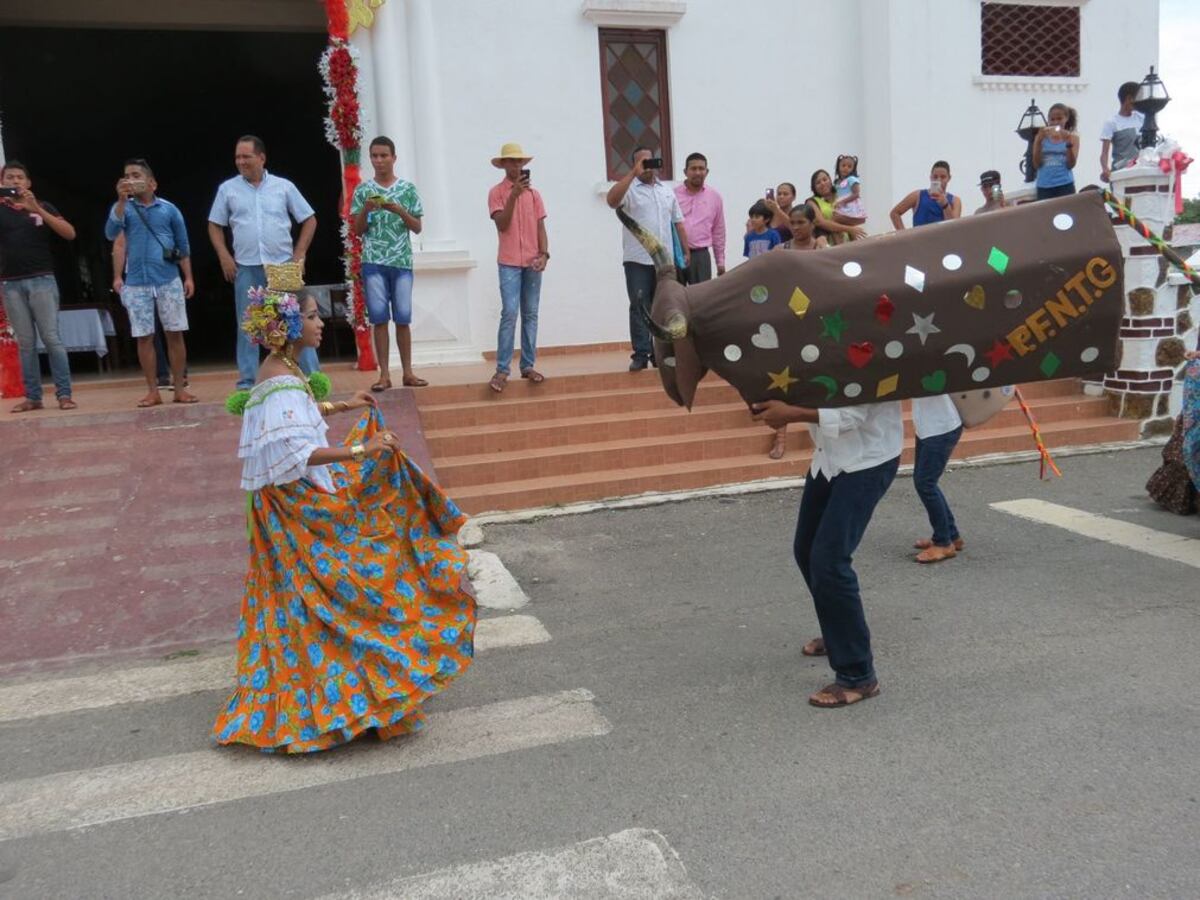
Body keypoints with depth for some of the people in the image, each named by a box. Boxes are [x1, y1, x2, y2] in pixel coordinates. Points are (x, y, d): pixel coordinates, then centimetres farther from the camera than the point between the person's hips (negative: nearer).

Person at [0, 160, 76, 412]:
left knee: (51, 338, -7)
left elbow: (70, 234, -3)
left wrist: (37, 209, -12)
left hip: (41, 280, -2)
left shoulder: (43, 207, 9)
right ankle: (32, 396, 3)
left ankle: (64, 394, -6)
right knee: (25, 342, 2)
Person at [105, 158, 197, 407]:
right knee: (144, 337, 3)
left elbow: (183, 245, 9)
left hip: (169, 280, -1)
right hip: (137, 283, 1)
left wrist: (188, 277, 3)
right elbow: (111, 234, -11)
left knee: (175, 334, 1)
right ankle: (153, 391, 10)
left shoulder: (169, 209, 5)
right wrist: (122, 200, -18)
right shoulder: (123, 208, 6)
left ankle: (179, 388, 9)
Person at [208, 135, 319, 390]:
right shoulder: (227, 189, 7)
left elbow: (309, 220, 7)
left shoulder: (283, 186, 4)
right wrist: (225, 257, 0)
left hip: (283, 266, -1)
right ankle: (247, 383, 12)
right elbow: (215, 226, 12)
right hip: (246, 268, 1)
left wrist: (299, 254, -1)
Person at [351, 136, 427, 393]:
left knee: (403, 318, 2)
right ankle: (384, 374, 4)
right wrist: (366, 210, -12)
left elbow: (417, 228, 5)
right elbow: (357, 231, 6)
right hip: (373, 263, 0)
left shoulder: (407, 188, 5)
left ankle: (407, 372, 10)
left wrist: (400, 211, -11)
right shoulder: (363, 190, 6)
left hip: (402, 261, 0)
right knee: (379, 318, -1)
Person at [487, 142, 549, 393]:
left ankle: (528, 366, 11)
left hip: (532, 262, 4)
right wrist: (514, 195, -18)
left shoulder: (533, 192, 10)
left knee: (530, 314, 5)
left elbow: (540, 227, 8)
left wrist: (544, 254, -5)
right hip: (509, 263, -4)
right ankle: (502, 370, -8)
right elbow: (502, 224, -11)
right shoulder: (496, 192, 0)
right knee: (509, 314, -11)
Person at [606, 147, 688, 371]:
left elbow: (678, 223, 17)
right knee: (639, 307, -4)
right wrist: (633, 174, -22)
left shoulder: (667, 191, 16)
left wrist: (686, 251, 10)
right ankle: (641, 354, -1)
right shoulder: (629, 189, 0)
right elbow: (612, 200, -23)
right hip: (638, 260, -4)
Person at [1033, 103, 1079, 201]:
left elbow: (1071, 165, -4)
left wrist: (1069, 144, -16)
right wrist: (1039, 141, -11)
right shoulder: (1042, 137, 6)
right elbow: (1037, 164, -2)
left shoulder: (1072, 137, 4)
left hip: (1065, 185, -1)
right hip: (1044, 186, 1)